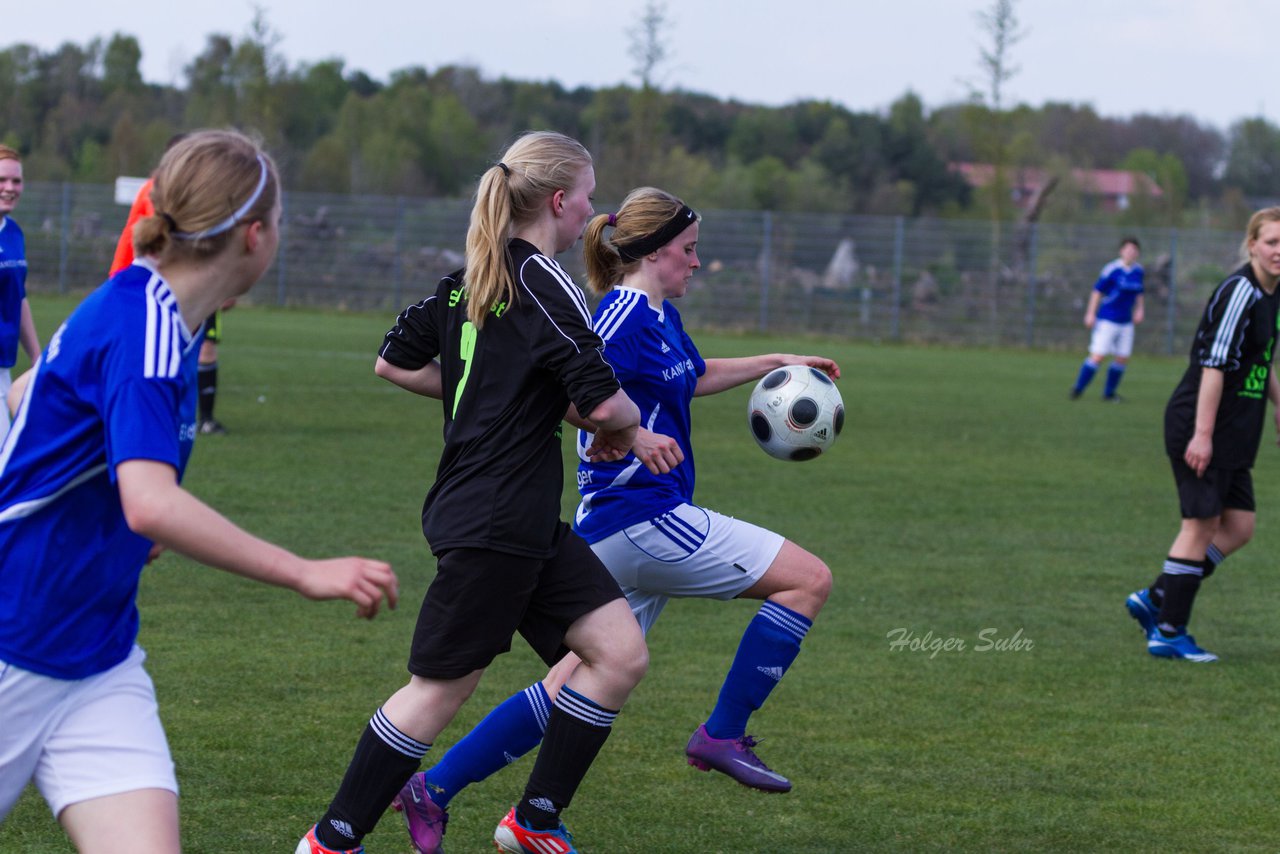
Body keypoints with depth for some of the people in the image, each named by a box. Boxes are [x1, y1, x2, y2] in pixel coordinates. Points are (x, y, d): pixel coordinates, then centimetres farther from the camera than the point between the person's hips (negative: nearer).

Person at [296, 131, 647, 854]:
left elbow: (396, 363, 19)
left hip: (530, 527, 9)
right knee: (441, 690, 1)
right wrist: (629, 426, 0)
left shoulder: (470, 280, 11)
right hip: (493, 525, -9)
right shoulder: (545, 285, -15)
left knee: (622, 654, 5)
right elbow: (603, 401, -22)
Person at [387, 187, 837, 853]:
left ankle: (434, 789, 9)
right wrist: (633, 434, -27)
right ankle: (723, 735, -2)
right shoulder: (626, 316, -13)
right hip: (640, 517, -10)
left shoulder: (660, 316, 18)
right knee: (809, 579, -6)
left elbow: (694, 377, 38)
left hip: (621, 530, 10)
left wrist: (775, 364, 35)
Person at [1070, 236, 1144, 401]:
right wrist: (1090, 314, -9)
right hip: (1107, 320, -6)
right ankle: (1078, 389, 0)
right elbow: (1097, 291, -7)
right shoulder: (1113, 269, -11)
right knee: (1098, 355, -11)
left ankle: (1109, 393, 18)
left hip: (1126, 322, 6)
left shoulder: (1138, 271, 6)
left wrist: (1140, 309, 8)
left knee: (1122, 358, 5)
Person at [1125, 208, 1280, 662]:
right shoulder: (1239, 292, -17)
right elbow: (1214, 364, -21)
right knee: (1202, 524, -4)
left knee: (1239, 526, 8)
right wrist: (1203, 434, -24)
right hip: (1201, 427, -9)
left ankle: (1154, 599, 16)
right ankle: (1169, 633, 4)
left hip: (1233, 434, 9)